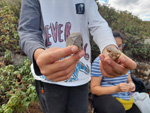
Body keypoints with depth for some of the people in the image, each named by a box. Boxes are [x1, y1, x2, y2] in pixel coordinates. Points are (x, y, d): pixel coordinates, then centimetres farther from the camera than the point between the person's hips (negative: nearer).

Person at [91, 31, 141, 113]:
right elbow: (94, 89, -10)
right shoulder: (99, 62, -8)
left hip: (127, 98, 7)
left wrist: (131, 85, -3)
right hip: (105, 96, -6)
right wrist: (116, 89, -23)